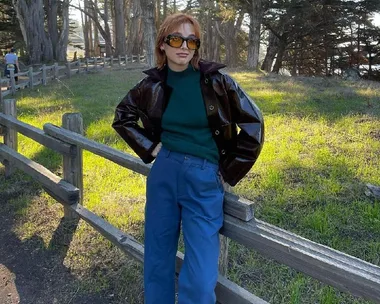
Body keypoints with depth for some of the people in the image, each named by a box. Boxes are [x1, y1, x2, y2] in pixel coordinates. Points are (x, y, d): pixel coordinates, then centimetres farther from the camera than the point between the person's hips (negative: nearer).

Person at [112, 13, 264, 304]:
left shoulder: (215, 80, -6)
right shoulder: (153, 83, 1)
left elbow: (253, 122, -2)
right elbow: (122, 117, 17)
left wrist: (230, 173, -1)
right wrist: (150, 148, 4)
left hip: (204, 180, -2)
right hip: (163, 173, 3)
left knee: (200, 279, -5)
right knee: (157, 261, 15)